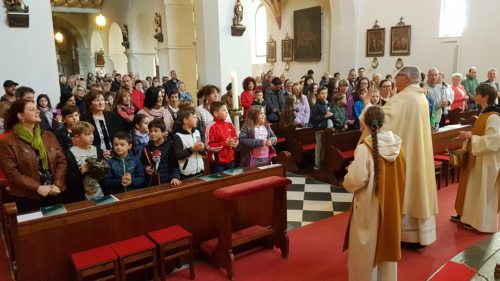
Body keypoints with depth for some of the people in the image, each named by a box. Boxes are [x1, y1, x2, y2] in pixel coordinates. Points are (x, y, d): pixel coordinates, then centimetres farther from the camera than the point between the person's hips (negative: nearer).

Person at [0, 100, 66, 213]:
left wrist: (57, 184, -10)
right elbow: (11, 172, -11)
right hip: (27, 199, -4)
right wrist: (37, 187, -18)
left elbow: (61, 161, 4)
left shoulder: (48, 136, 8)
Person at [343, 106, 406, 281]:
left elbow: (356, 181, -24)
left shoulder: (364, 149, -23)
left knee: (367, 246, 12)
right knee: (388, 242, 21)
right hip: (391, 203, 6)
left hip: (369, 205, -5)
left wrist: (348, 177, -4)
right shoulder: (396, 145, -5)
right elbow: (401, 174, 6)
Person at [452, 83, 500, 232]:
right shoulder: (485, 114, 7)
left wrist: (471, 136, -24)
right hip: (478, 158, 10)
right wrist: (469, 135, 4)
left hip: (486, 160, -10)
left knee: (482, 191, 3)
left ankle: (482, 222, 15)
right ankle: (468, 215, 29)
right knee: (474, 189, 18)